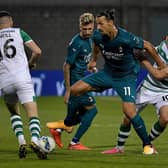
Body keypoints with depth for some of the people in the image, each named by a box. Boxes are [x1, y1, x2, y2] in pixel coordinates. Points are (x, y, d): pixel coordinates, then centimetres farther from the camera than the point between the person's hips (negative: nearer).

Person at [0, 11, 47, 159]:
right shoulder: (19, 32, 8)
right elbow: (37, 51, 2)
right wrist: (31, 63, 21)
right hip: (22, 79, -2)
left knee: (14, 112, 25)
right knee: (33, 115, -3)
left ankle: (21, 142, 7)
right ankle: (34, 140, -30)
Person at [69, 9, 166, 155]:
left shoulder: (126, 38, -30)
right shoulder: (98, 36, -15)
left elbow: (148, 46, -15)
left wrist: (161, 66, -4)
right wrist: (94, 60, 27)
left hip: (126, 77, -6)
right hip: (107, 73, 6)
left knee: (129, 111, -20)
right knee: (75, 90, -3)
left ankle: (148, 145, -4)